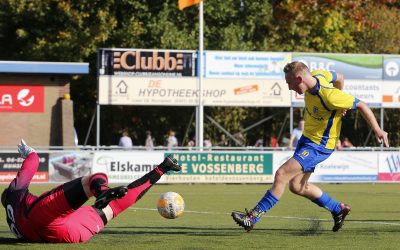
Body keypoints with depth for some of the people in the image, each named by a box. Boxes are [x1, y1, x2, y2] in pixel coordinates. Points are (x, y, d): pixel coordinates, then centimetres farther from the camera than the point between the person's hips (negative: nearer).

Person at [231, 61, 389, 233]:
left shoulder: (329, 96, -31)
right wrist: (337, 106, 17)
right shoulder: (316, 75, -8)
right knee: (296, 186, 14)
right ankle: (338, 209, 30)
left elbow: (361, 105, -22)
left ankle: (253, 217, -14)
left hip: (319, 146, -10)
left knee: (281, 174, -18)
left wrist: (377, 130, -18)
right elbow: (339, 77, 12)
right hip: (307, 138, 10)